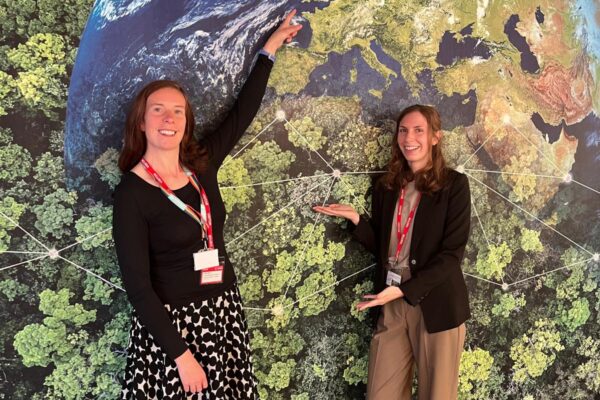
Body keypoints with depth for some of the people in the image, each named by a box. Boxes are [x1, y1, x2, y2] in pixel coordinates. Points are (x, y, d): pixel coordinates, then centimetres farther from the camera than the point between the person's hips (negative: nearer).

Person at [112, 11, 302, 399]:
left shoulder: (201, 165, 0)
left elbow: (242, 113, 10)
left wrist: (270, 50, 16)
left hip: (224, 312, 5)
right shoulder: (132, 193, -14)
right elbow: (138, 287, -16)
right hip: (171, 324, -5)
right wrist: (181, 355, -18)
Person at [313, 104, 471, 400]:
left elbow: (452, 253, -12)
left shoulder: (453, 185, -6)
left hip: (436, 305, -4)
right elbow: (381, 248, 11)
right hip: (392, 305, 4)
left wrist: (404, 290, -19)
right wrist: (355, 219, -5)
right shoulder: (386, 187, 8)